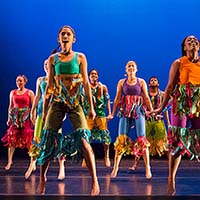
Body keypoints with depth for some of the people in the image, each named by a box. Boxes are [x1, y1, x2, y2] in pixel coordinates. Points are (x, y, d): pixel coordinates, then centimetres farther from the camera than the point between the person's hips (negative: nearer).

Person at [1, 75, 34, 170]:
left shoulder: (30, 92, 2)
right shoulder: (13, 92, 10)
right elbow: (10, 106, 12)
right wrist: (9, 118, 8)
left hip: (26, 117, -3)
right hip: (15, 117, 3)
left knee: (28, 138, -4)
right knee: (12, 138, -3)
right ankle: (9, 160, 4)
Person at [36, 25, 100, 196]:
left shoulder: (80, 57, 6)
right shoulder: (53, 59, 9)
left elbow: (86, 82, 5)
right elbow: (49, 86, 11)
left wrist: (91, 106, 1)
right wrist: (44, 110, 10)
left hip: (75, 102, -2)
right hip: (57, 102, 2)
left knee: (82, 139, -14)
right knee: (49, 139, -3)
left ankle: (95, 181, -12)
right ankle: (42, 178, 14)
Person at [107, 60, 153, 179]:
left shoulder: (141, 82, 7)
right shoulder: (121, 82, 10)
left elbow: (146, 98, 5)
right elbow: (117, 99, 11)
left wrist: (152, 111, -5)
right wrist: (113, 114, 8)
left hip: (138, 111, -1)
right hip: (125, 112, 1)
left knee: (141, 139, -4)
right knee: (121, 139, -2)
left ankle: (148, 168, 0)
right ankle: (115, 167, 5)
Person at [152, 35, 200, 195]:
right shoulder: (178, 63, 4)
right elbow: (170, 86, 3)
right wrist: (162, 107, -1)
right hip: (181, 104, -2)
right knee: (178, 140, -2)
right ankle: (171, 179, 7)